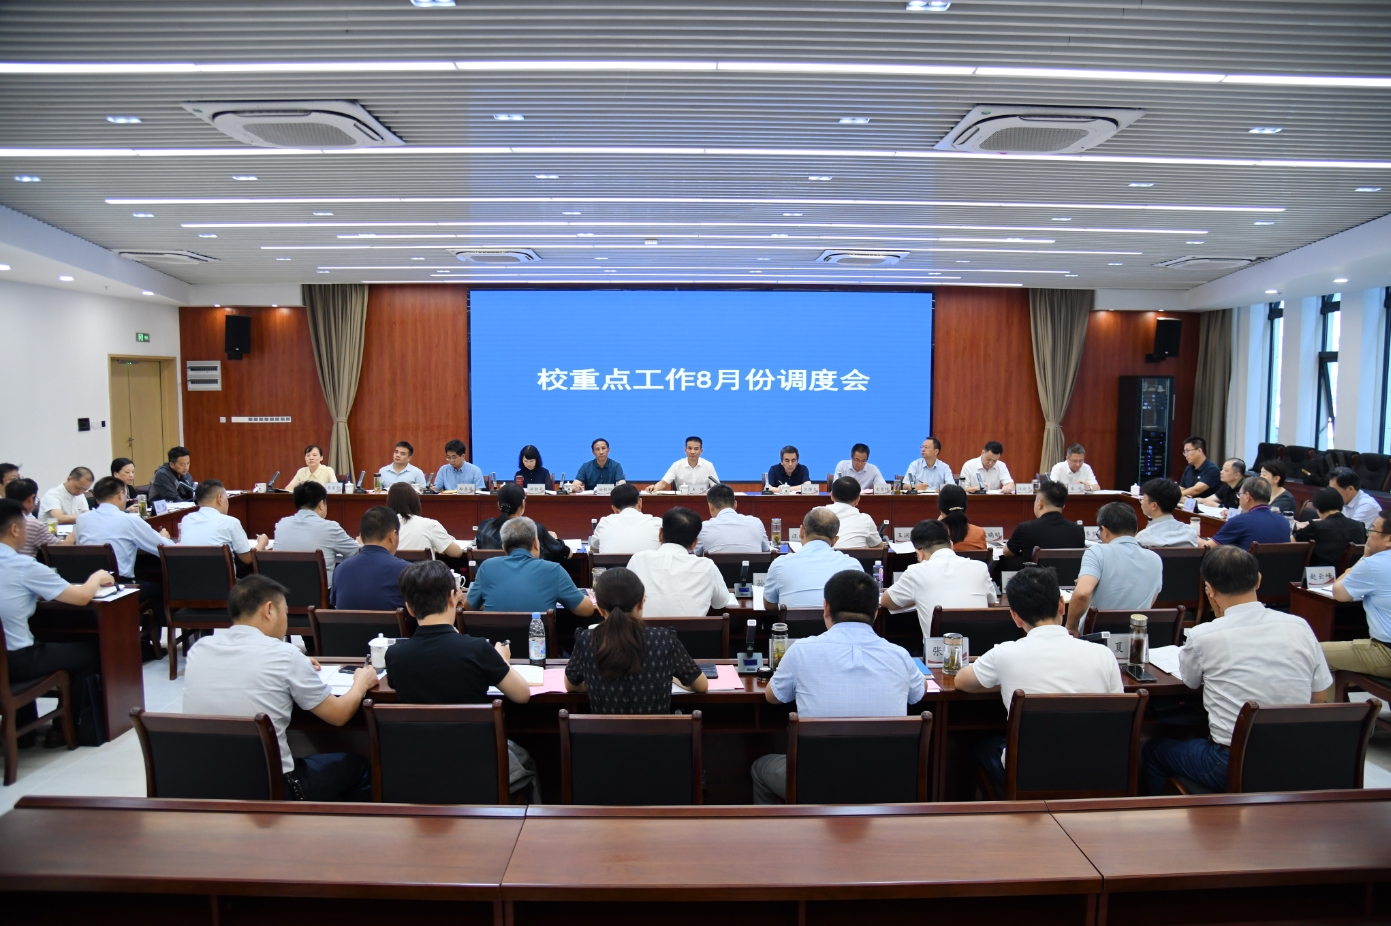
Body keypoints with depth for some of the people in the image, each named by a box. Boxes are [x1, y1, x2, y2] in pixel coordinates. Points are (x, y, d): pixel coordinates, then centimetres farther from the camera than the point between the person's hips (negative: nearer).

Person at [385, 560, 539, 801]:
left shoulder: (394, 655, -14)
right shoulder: (477, 649, -23)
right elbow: (522, 695, -9)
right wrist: (502, 661, 9)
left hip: (419, 772, 3)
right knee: (524, 760, 31)